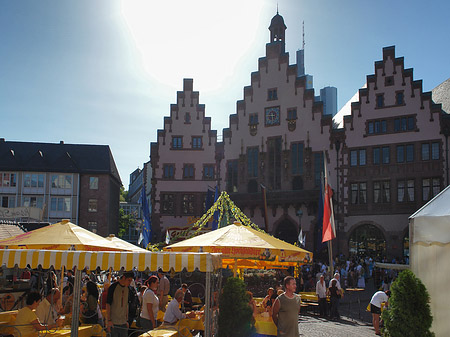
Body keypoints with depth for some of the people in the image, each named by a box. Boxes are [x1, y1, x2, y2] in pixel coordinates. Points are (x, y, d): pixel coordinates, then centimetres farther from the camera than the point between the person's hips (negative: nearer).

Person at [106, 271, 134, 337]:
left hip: (123, 323, 6)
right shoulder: (113, 287, -10)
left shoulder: (127, 288, 11)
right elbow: (108, 304, -12)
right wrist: (109, 320, -15)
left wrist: (127, 320, 15)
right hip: (113, 322, -6)